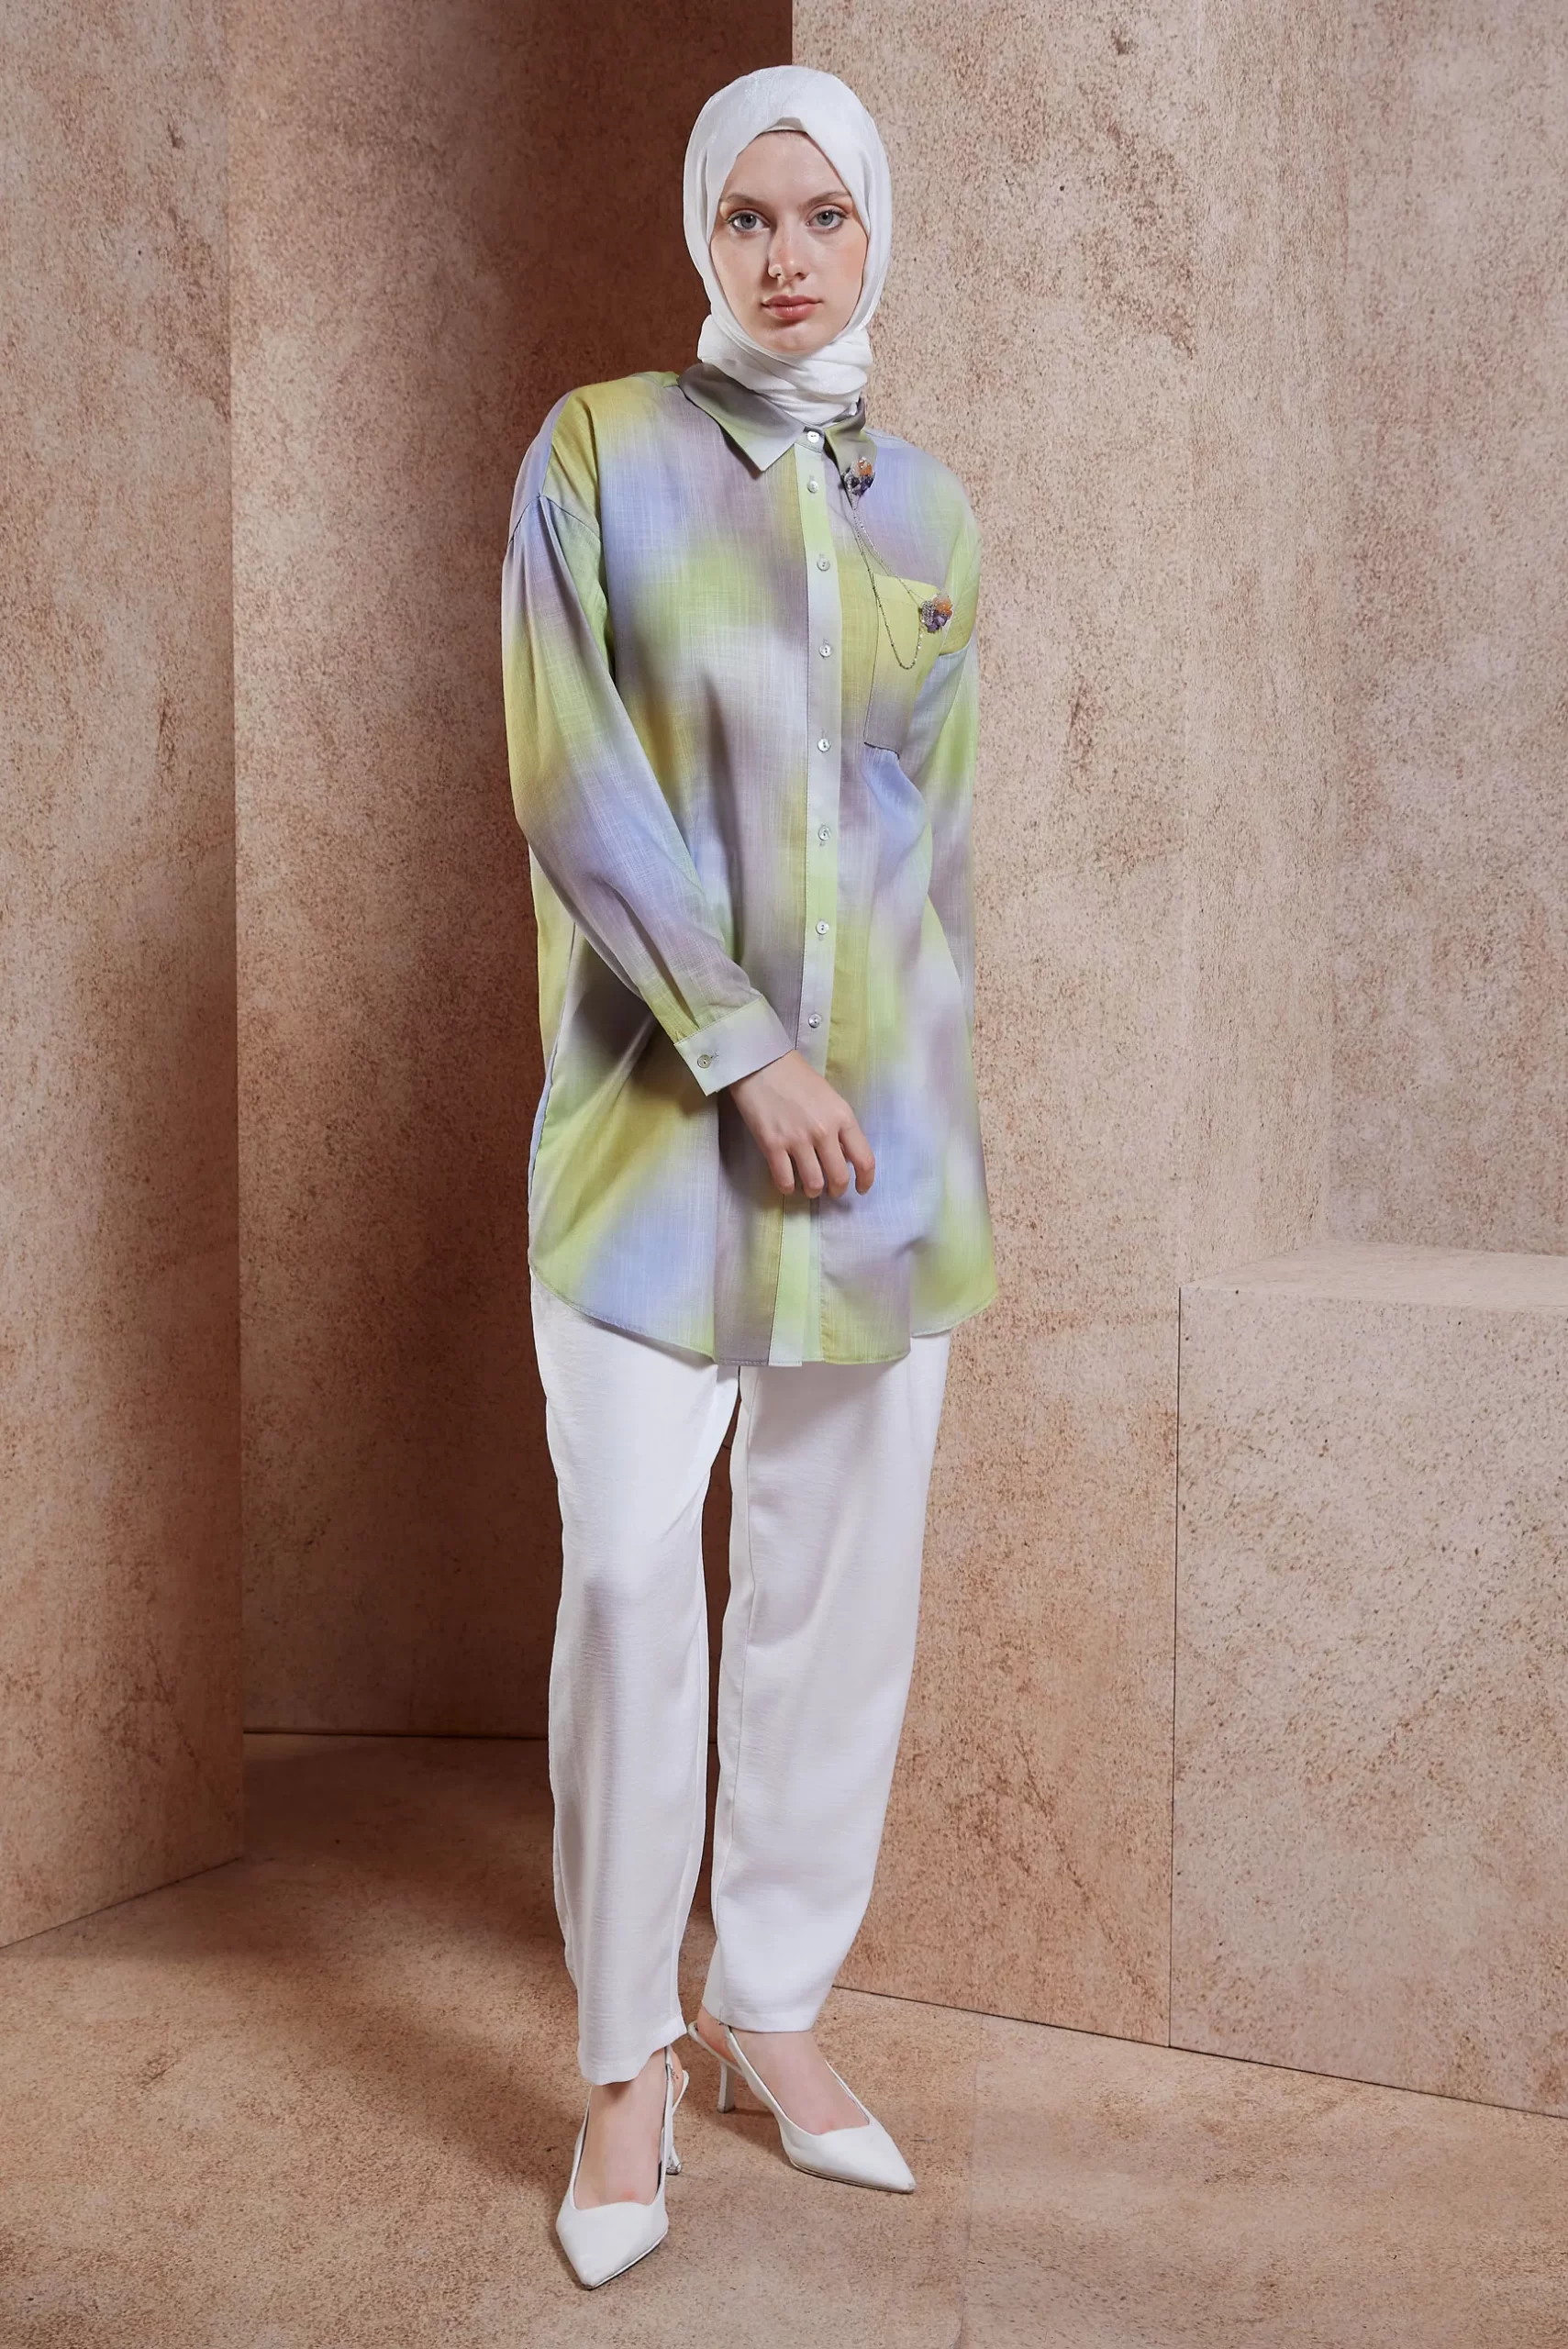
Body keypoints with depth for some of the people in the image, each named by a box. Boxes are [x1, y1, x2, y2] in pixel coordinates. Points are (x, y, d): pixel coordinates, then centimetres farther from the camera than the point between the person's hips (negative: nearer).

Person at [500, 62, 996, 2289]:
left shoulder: (931, 509, 11)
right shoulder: (598, 453, 0)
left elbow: (942, 827, 14)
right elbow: (570, 784, -8)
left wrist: (919, 1101, 7)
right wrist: (740, 1053, -13)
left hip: (881, 1099, 4)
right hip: (656, 1097, -3)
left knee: (844, 1571, 6)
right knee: (633, 1571, -7)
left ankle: (773, 2004, 22)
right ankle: (626, 2061, 8)